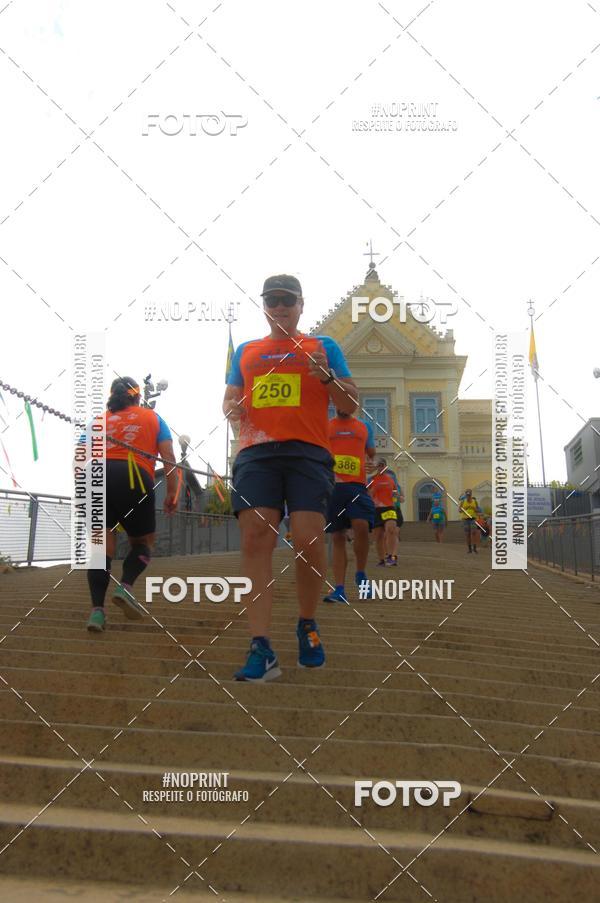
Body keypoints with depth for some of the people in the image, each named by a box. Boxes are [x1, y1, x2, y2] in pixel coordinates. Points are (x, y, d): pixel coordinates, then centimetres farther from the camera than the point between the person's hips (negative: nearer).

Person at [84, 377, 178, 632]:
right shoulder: (152, 417, 21)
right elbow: (168, 456, 10)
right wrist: (171, 492, 12)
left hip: (97, 477, 2)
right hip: (134, 478, -2)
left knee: (102, 546, 6)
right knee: (142, 542, 16)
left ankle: (97, 609, -9)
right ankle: (125, 587, -10)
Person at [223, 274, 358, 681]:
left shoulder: (323, 346, 14)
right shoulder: (246, 351, 22)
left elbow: (350, 405, 10)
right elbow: (230, 400, 24)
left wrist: (327, 376, -10)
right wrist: (234, 408, 0)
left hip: (308, 451, -2)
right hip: (257, 452, 2)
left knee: (309, 541, -14)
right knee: (255, 539, -11)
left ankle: (308, 626, 14)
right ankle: (261, 649, -11)